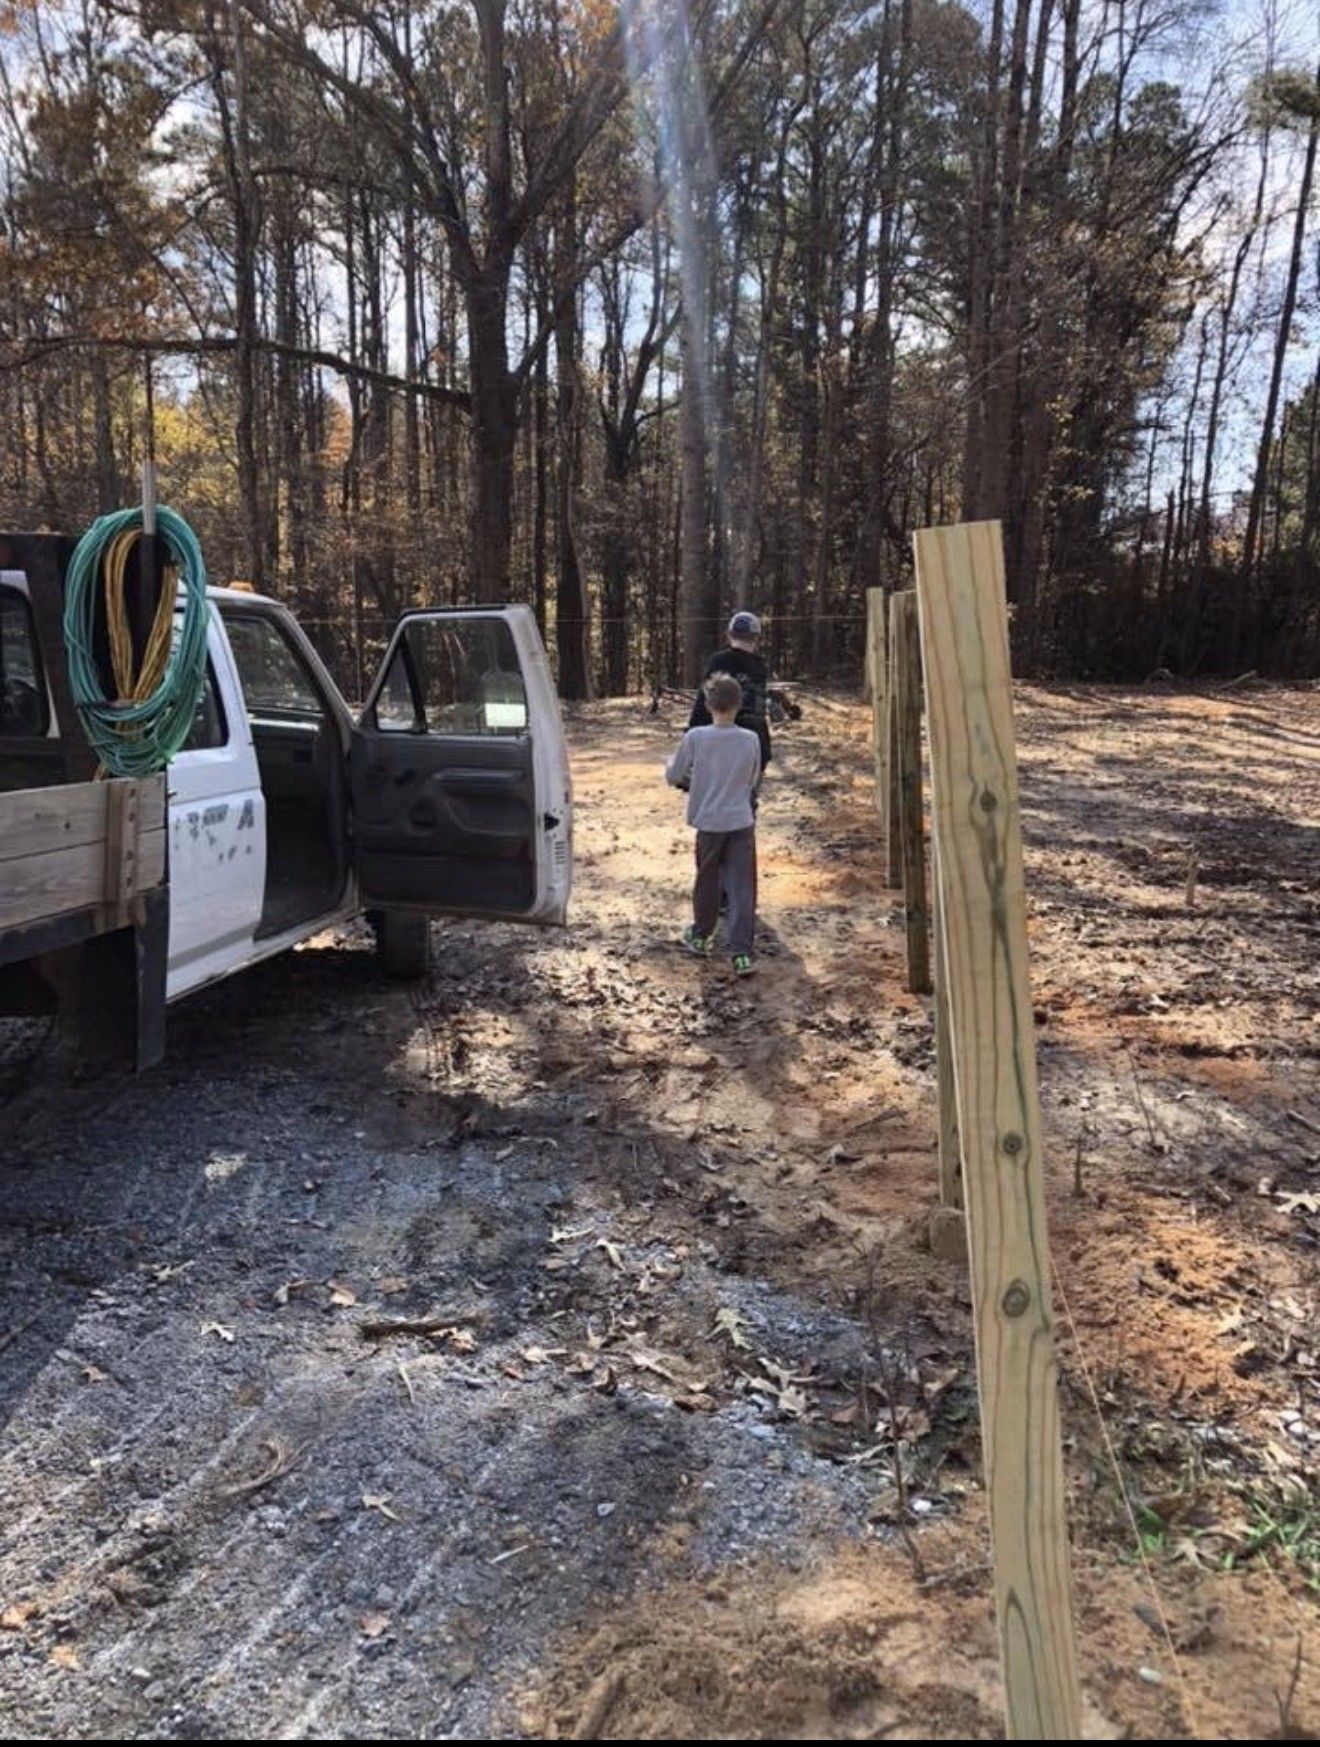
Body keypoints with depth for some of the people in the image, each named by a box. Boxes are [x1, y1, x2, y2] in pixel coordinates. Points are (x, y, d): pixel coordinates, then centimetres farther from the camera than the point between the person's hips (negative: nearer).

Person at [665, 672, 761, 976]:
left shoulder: (695, 737, -11)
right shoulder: (751, 740, -5)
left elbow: (672, 775, 0)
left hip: (708, 822, 0)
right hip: (741, 823, 0)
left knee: (707, 882, 18)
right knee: (742, 888, 1)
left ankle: (700, 936, 34)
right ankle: (742, 953, -3)